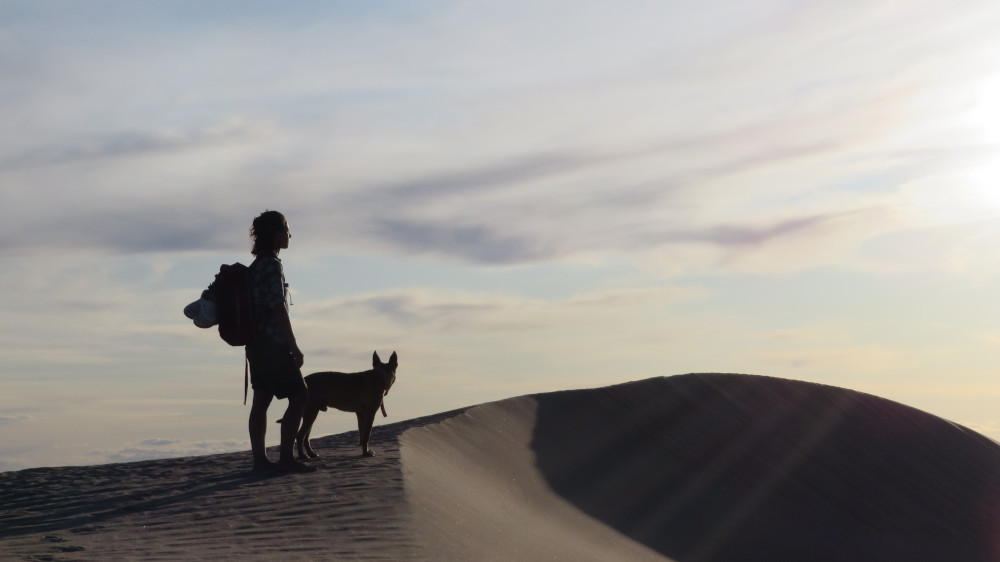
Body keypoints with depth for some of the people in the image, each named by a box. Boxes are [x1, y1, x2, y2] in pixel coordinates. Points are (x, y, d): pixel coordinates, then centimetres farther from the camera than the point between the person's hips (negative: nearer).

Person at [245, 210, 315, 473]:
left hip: (257, 344, 10)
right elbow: (278, 309, -19)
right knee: (299, 395, -7)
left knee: (262, 399, 9)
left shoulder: (256, 266, 16)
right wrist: (294, 347, -18)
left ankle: (260, 459, 11)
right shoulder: (272, 265, -14)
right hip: (273, 343, -10)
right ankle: (286, 458, -8)